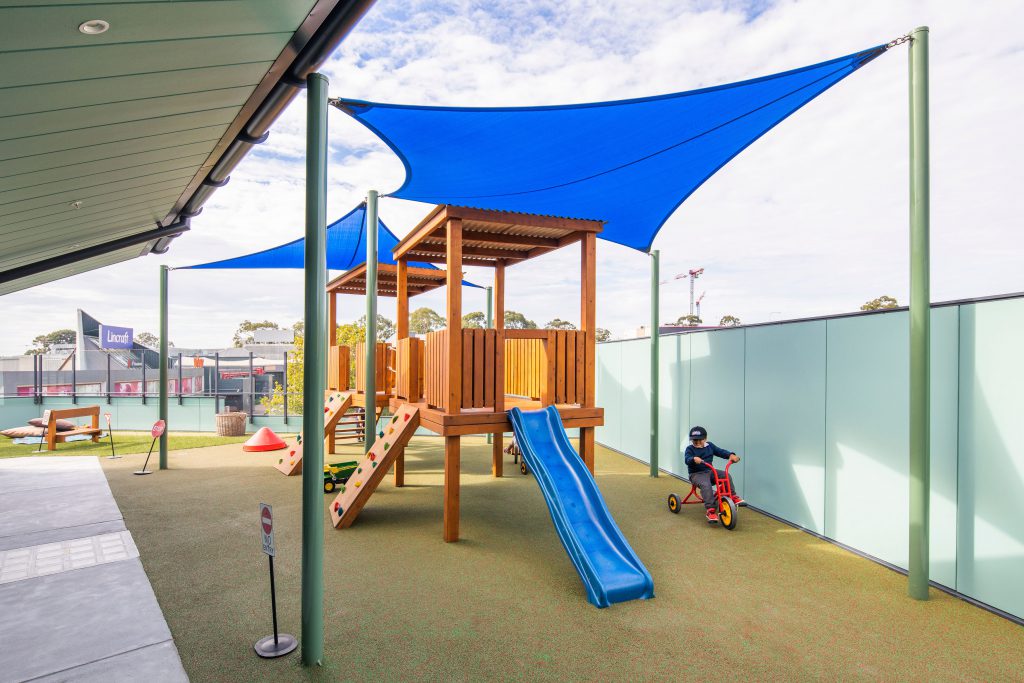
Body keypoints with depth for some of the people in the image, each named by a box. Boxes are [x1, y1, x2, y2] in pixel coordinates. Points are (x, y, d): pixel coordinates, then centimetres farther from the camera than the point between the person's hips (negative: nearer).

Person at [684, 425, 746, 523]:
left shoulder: (710, 446, 12)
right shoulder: (690, 449, -2)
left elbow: (720, 451, 1)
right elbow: (687, 459, -20)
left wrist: (731, 455, -19)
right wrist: (694, 459, -44)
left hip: (710, 471, 5)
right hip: (696, 474, -5)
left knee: (726, 475, -18)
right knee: (705, 485, -34)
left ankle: (733, 496, -5)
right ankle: (711, 510, -39)